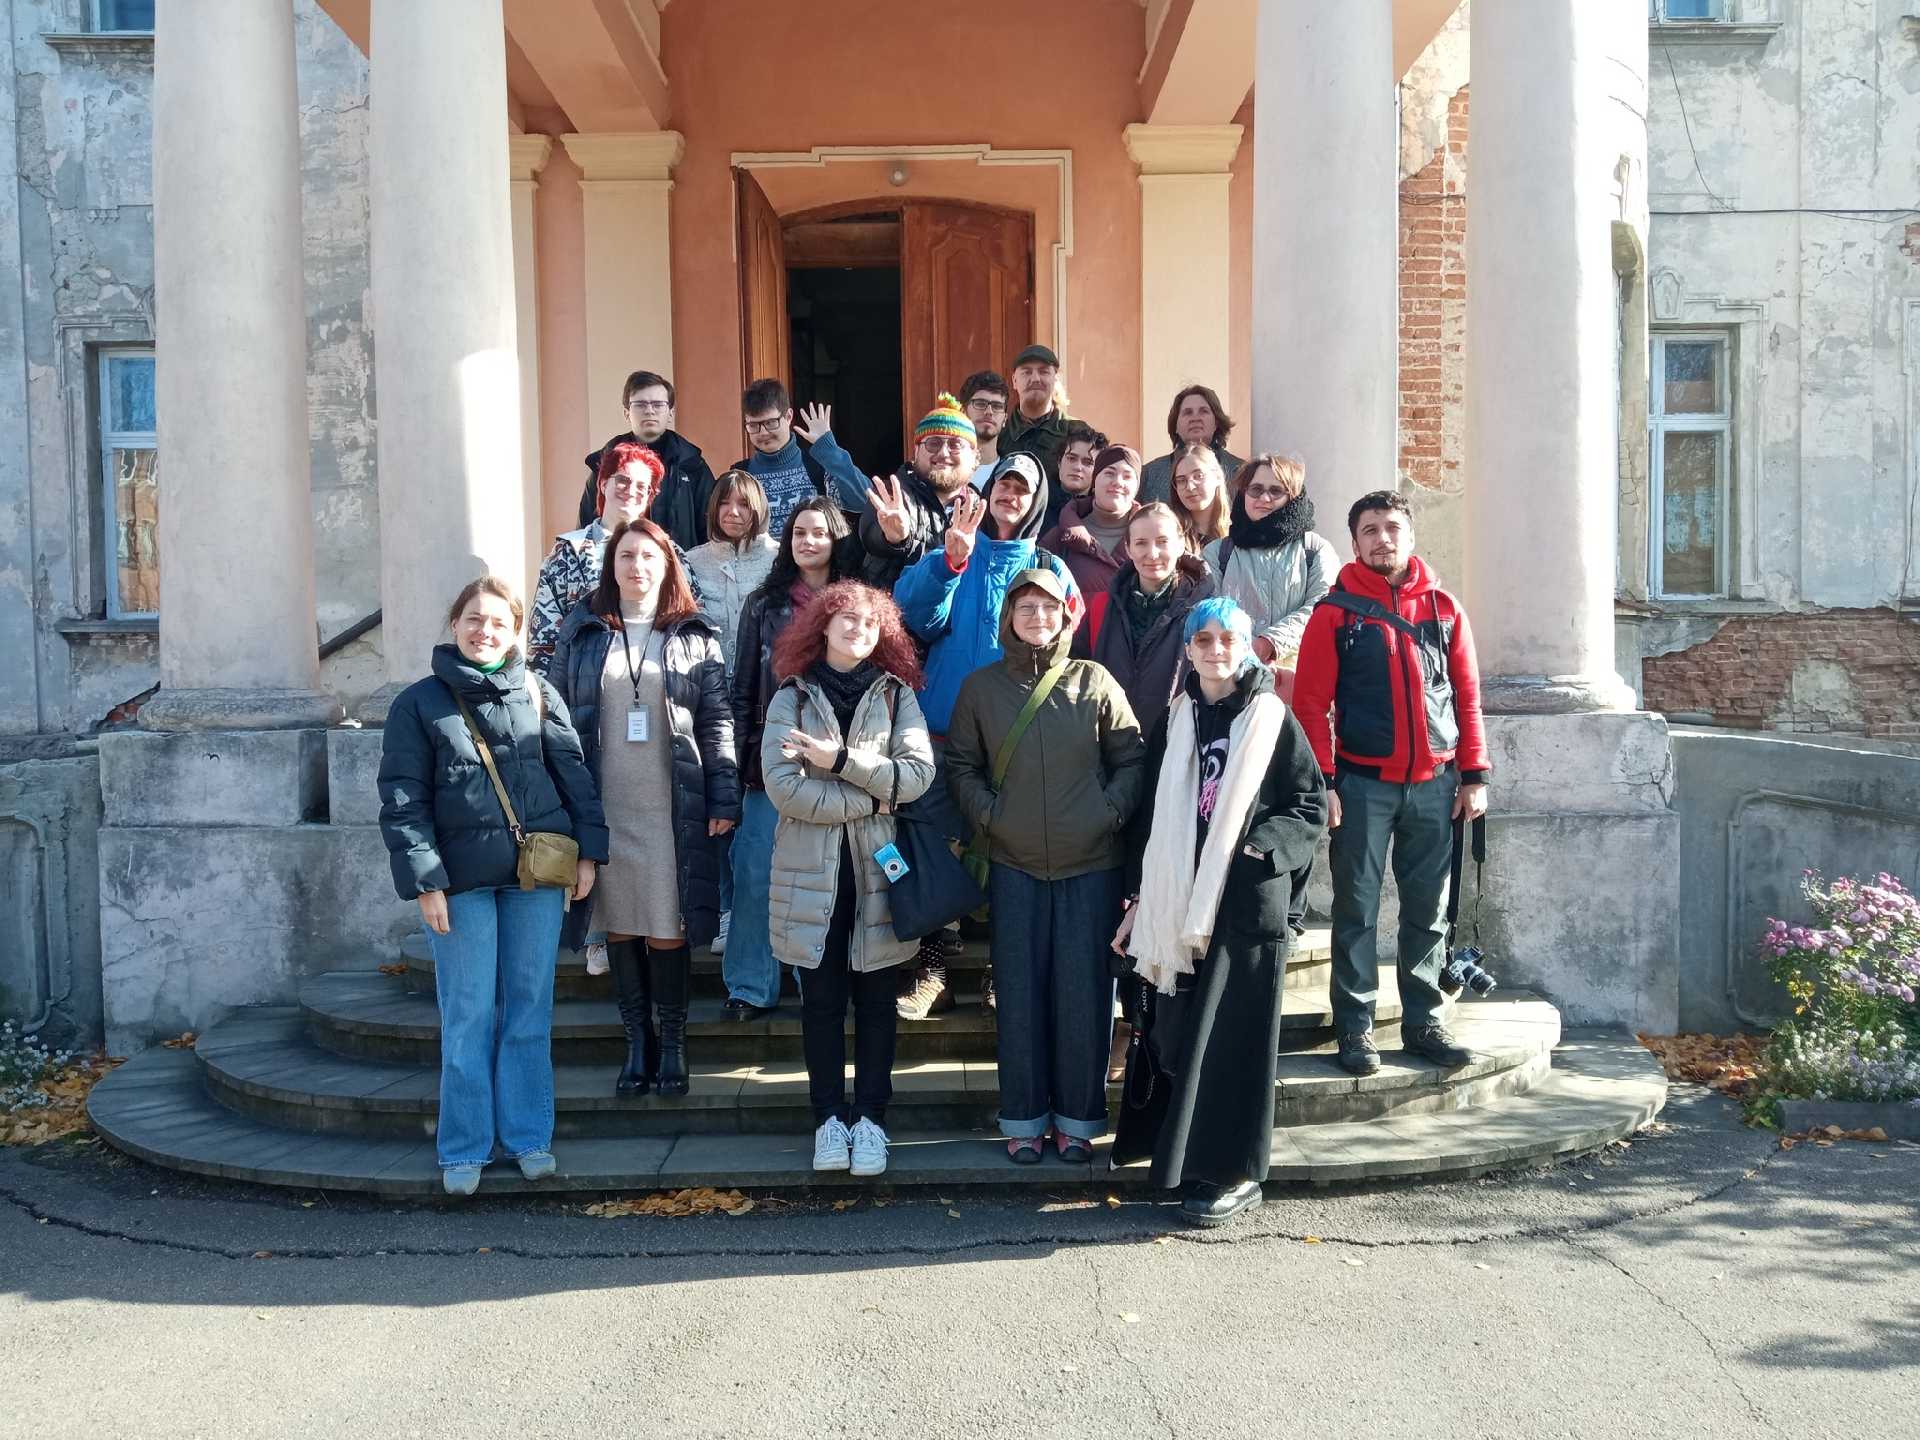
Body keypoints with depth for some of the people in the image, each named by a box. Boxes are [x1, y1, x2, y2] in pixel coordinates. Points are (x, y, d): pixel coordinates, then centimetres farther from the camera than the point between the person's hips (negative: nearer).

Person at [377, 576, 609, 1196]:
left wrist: (589, 849, 0)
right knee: (469, 1016, 4)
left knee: (530, 1010, 9)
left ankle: (528, 1135, 21)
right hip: (462, 878, -2)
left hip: (538, 873, 2)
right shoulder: (419, 703, 2)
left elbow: (573, 771, 8)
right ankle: (464, 1148, 17)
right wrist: (424, 881, -9)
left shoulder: (537, 693, 8)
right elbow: (401, 799, -2)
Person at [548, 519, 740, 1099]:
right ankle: (637, 1043, 19)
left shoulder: (695, 636, 6)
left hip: (673, 808, -1)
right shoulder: (581, 631, 9)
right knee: (620, 926, 7)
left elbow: (717, 722, 3)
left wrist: (724, 799, -5)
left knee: (669, 929, 0)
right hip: (602, 807, 2)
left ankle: (672, 1044, 14)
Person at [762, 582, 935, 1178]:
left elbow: (918, 773, -8)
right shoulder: (792, 698, 4)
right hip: (811, 868, 0)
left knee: (875, 997, 6)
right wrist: (870, 797, -11)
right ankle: (829, 1118, 15)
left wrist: (840, 759, -14)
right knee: (822, 999, 5)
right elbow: (783, 787, -10)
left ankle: (870, 1118, 15)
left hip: (877, 866, 1)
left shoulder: (895, 694, 6)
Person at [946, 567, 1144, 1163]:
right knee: (1020, 994, 5)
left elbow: (1132, 758, 5)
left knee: (1084, 993, 3)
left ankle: (1077, 1118, 17)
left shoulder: (1095, 682, 1)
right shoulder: (981, 687, 4)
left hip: (1092, 865, -1)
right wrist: (988, 812, -4)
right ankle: (1024, 1119, 17)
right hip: (1014, 867, 1)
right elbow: (960, 766, 10)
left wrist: (1111, 811, -7)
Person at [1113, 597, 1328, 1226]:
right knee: (1178, 1034, 5)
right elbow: (1149, 813, 13)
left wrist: (1262, 847, -14)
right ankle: (1187, 1161, 18)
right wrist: (1141, 894, 9)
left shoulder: (1273, 719, 2)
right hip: (1181, 902, 4)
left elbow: (1312, 807, 1)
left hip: (1248, 900, -4)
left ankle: (1234, 1173, 7)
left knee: (1234, 1037, -2)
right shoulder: (1174, 723, 12)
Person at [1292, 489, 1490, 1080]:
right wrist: (1322, 782, -11)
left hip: (1434, 783, 3)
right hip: (1363, 783, -3)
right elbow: (1311, 703, -5)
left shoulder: (1443, 607, 8)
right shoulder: (1336, 611, -1)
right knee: (1357, 910, 3)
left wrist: (1474, 775, 4)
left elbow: (1467, 696, 9)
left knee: (1428, 910, 10)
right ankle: (1355, 1028, 11)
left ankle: (1423, 1020, 21)